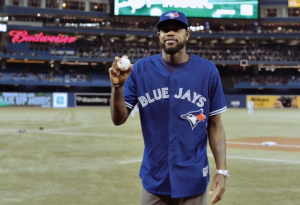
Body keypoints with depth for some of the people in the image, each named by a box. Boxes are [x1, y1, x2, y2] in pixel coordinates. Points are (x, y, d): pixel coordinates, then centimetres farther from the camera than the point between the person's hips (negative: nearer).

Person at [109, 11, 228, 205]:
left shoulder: (207, 71, -3)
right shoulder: (141, 69, -1)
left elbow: (215, 125, 1)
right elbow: (118, 119, -3)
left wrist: (222, 171, -6)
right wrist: (118, 86, -21)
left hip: (193, 181, -1)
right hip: (154, 180, 1)